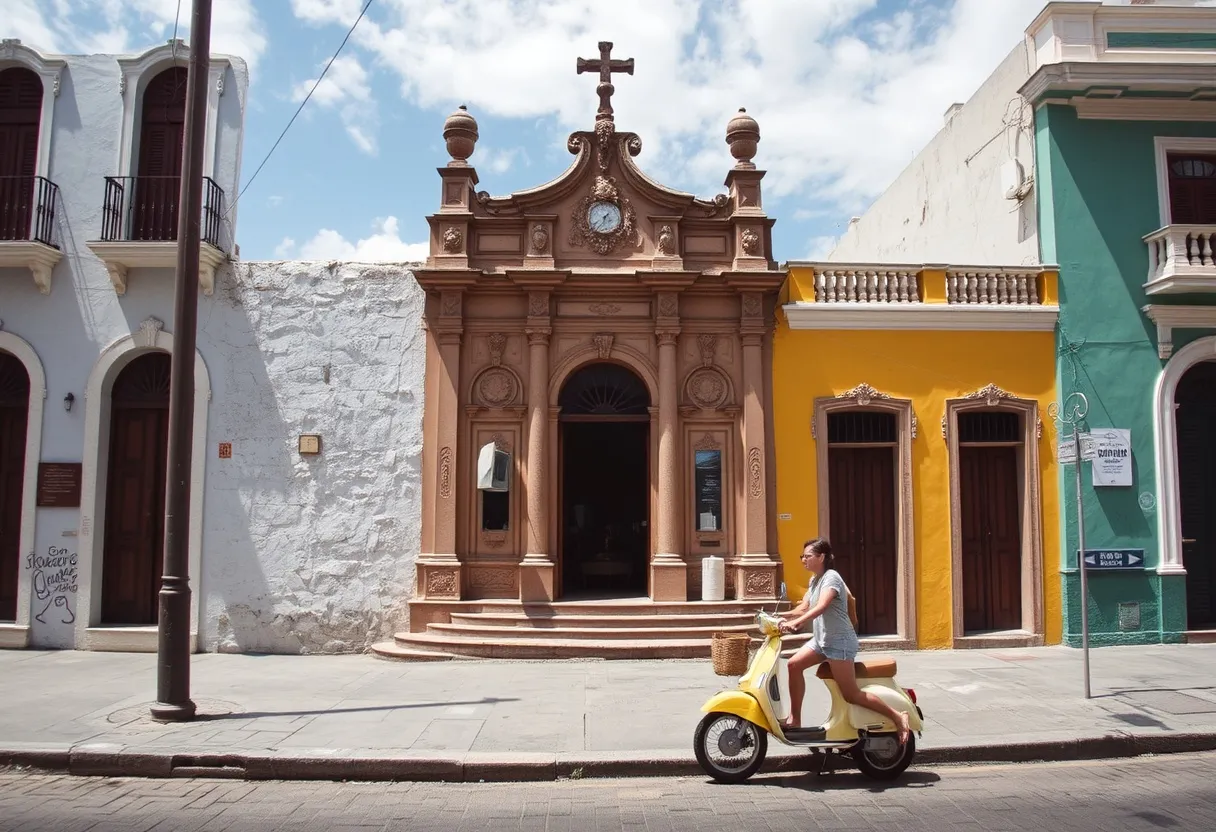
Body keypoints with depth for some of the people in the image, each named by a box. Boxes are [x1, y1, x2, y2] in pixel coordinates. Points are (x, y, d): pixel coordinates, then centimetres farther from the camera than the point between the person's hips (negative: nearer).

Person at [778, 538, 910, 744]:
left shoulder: (831, 577, -15)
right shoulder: (815, 580, 14)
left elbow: (820, 607, -30)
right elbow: (803, 609, 13)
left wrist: (795, 623, -41)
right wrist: (779, 616, -3)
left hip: (840, 641, -9)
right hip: (821, 639, 9)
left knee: (851, 695, -9)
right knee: (794, 664, -5)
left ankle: (897, 717, 0)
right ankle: (795, 719, 2)